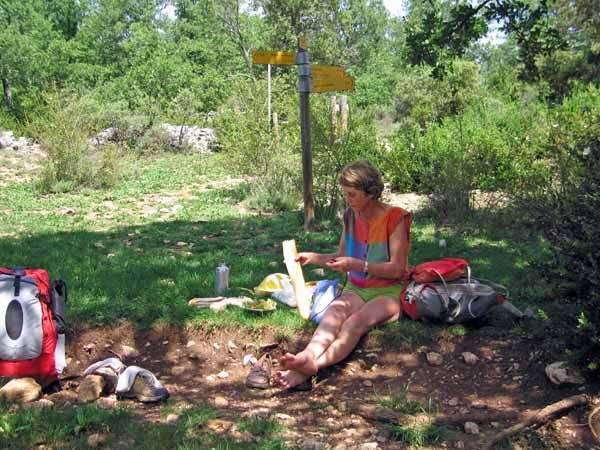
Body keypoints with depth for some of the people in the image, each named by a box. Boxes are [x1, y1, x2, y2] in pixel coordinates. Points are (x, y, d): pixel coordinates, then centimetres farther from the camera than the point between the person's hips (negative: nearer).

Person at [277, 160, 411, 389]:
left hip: (388, 292, -4)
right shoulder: (351, 216, 7)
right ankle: (309, 355, -61)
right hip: (355, 289, 4)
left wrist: (357, 265, -24)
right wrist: (313, 258, 3)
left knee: (356, 321, -35)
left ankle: (312, 365, -61)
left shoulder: (394, 218, -9)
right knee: (335, 310, -32)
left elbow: (398, 268, -14)